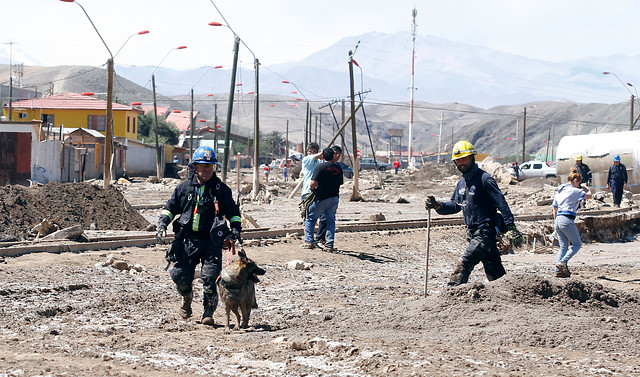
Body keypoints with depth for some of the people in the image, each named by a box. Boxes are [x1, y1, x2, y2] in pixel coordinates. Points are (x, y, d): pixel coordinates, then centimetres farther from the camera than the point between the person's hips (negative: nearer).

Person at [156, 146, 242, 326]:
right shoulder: (184, 188, 9)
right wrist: (162, 224, 3)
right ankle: (187, 297, 34)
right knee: (179, 274, 1)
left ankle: (208, 312, -2)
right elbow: (170, 207, 17)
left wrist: (236, 228, -4)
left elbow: (233, 211, 12)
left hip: (212, 241, -2)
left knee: (210, 276, -14)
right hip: (188, 239, 2)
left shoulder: (221, 189, 5)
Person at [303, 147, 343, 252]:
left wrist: (312, 189, 0)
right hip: (334, 198, 5)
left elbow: (314, 182, -20)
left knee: (310, 218, 11)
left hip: (321, 199, -5)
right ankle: (329, 245, 3)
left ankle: (309, 241, 7)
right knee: (331, 221, 10)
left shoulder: (320, 167, -12)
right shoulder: (338, 168, 6)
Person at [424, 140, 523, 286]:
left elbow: (501, 203, -15)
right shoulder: (462, 182, 15)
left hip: (485, 232, -8)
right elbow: (455, 205, 21)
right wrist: (437, 206, 2)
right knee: (494, 272, 12)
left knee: (464, 263, -18)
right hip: (473, 233, 8)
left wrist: (511, 228, -21)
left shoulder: (484, 179, -11)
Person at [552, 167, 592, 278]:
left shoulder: (559, 191, 19)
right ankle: (562, 262, -14)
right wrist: (585, 187, 12)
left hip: (558, 220, 8)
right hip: (567, 220, -8)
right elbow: (589, 195, -6)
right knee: (577, 244, 2)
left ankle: (558, 271, 1)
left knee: (563, 246, 10)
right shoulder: (573, 191, -6)